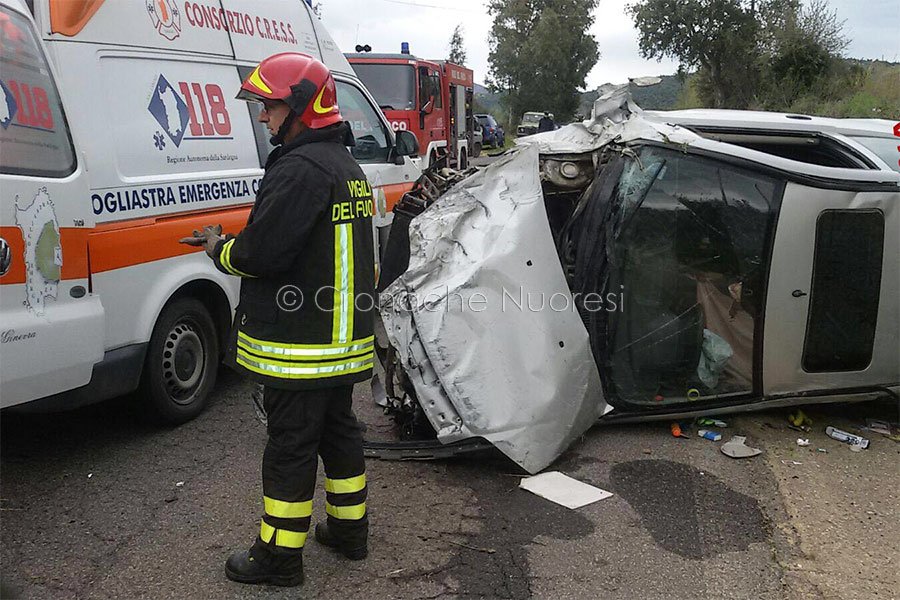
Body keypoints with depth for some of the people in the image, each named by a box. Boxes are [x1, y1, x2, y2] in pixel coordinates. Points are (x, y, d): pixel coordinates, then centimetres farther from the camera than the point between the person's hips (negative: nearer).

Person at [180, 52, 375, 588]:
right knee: (339, 430, 19)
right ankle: (349, 529, 33)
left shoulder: (300, 169, -20)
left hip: (300, 343, -10)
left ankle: (280, 557, 15)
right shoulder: (348, 167, 14)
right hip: (345, 338, 10)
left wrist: (219, 248, -3)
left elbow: (260, 253, -23)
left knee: (290, 446, 2)